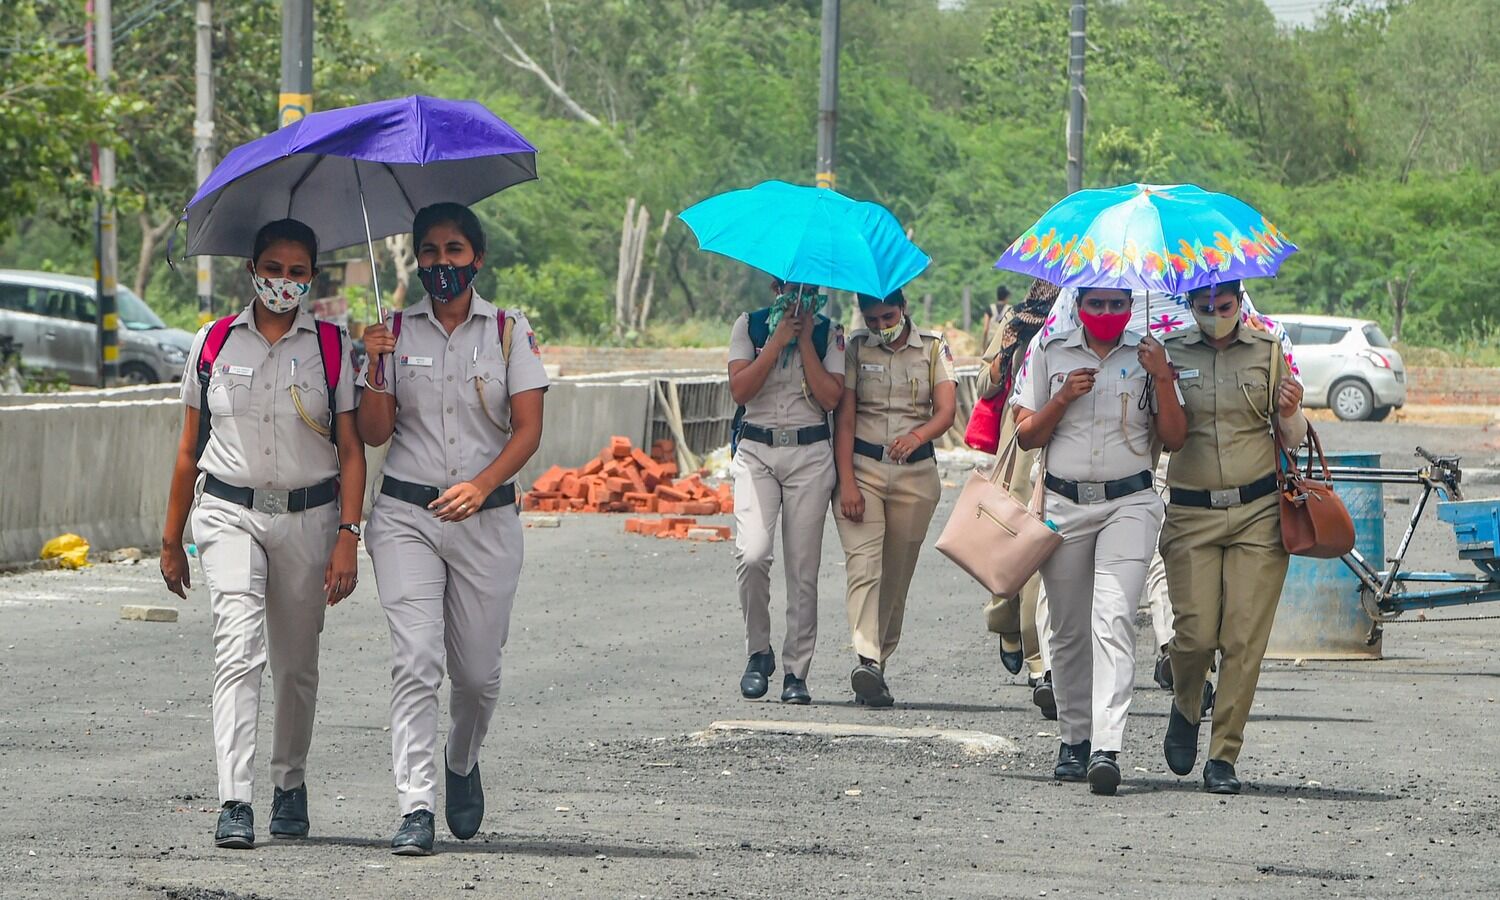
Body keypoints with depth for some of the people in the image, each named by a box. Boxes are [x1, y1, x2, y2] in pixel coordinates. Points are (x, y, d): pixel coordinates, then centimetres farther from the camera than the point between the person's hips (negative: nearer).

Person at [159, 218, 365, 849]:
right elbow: (189, 449, 12)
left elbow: (350, 451, 3)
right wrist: (171, 541, 13)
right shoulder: (213, 344, 6)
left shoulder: (331, 347, 4)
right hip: (230, 513, -1)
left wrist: (347, 537, -7)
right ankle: (234, 803, -25)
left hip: (308, 516, 1)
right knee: (238, 651, -17)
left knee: (296, 664, 10)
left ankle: (290, 785, 32)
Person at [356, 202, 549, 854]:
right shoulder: (395, 331, 6)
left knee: (477, 671, 6)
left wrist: (481, 485, -17)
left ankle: (462, 765, 37)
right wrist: (374, 370, -13)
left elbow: (528, 429, -2)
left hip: (486, 516, 0)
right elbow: (375, 433, 4)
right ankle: (415, 809, -17)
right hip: (406, 515, 0)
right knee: (415, 660, -14)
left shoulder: (508, 331, 4)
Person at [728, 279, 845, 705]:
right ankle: (759, 650, 1)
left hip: (810, 454, 0)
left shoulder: (828, 334, 7)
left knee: (803, 569, -2)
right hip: (756, 450, 0)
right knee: (752, 554, -19)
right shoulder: (749, 326, 7)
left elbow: (831, 397, -6)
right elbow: (740, 389, -5)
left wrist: (805, 341, -8)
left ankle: (796, 672, 4)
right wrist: (779, 341, -9)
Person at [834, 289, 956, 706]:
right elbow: (845, 419, 0)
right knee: (863, 565, -18)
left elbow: (946, 411, -5)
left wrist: (918, 436, -27)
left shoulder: (933, 348, 7)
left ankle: (881, 662, 12)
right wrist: (847, 483, -11)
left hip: (916, 472, 2)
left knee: (897, 576, 4)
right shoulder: (855, 348, 5)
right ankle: (867, 661, -31)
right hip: (862, 467, -2)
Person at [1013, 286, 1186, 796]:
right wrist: (1063, 397, -7)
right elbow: (1026, 437, 8)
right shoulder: (1051, 355, 9)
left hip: (1129, 504, -2)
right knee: (1069, 629, 6)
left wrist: (1163, 379, -9)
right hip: (1064, 502, 2)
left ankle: (1107, 748, -28)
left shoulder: (1148, 357, 7)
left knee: (1113, 615, -18)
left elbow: (1174, 439, 4)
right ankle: (1075, 739, 21)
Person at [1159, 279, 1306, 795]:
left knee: (1244, 639, -6)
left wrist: (1290, 414, -13)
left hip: (1257, 511, 0)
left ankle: (1223, 757, 2)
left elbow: (1294, 441, 10)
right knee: (1196, 633, -8)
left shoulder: (1268, 352, 7)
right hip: (1191, 514, 0)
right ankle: (1185, 708, 25)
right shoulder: (1170, 355, 5)